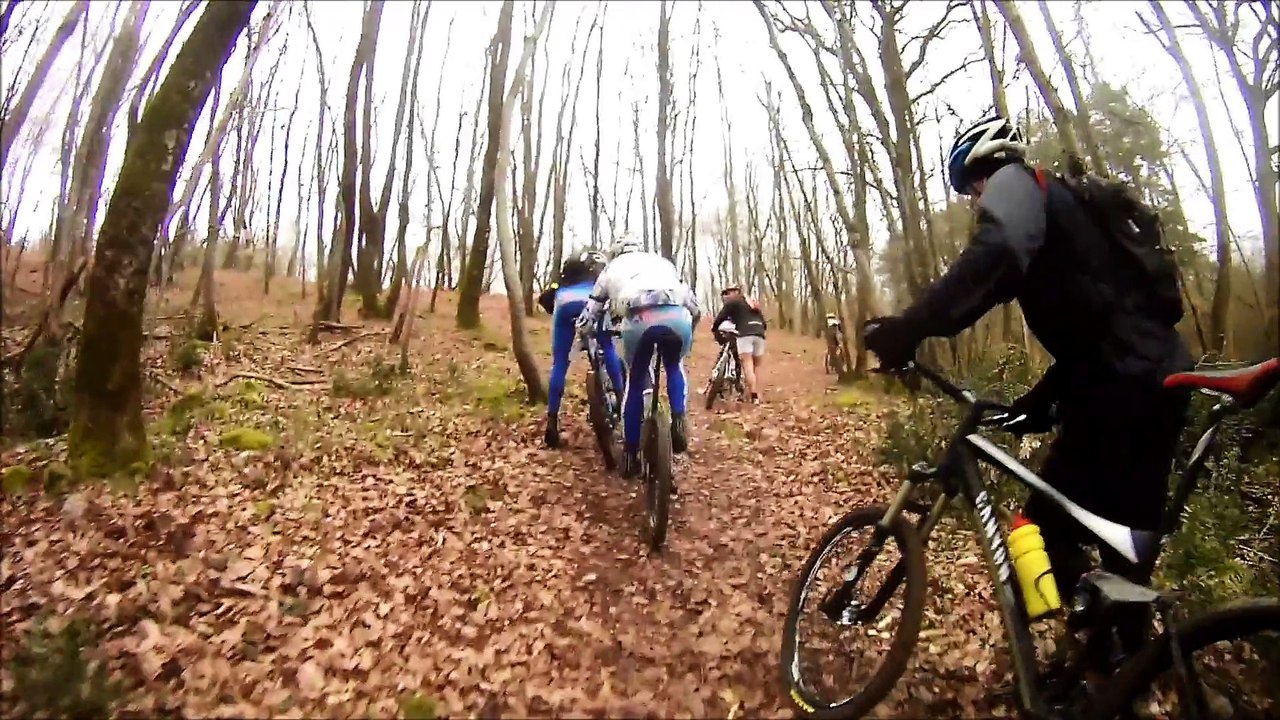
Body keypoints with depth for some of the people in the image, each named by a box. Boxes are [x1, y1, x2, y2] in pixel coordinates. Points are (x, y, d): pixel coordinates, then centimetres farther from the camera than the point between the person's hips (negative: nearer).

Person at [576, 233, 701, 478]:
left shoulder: (612, 268, 34)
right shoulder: (661, 261, 38)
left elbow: (590, 312, 35)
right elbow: (692, 303, 38)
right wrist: (689, 330, 54)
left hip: (639, 319, -1)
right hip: (676, 316, 1)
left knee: (635, 381, 22)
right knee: (674, 367, 32)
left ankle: (630, 453, 23)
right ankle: (678, 422, 12)